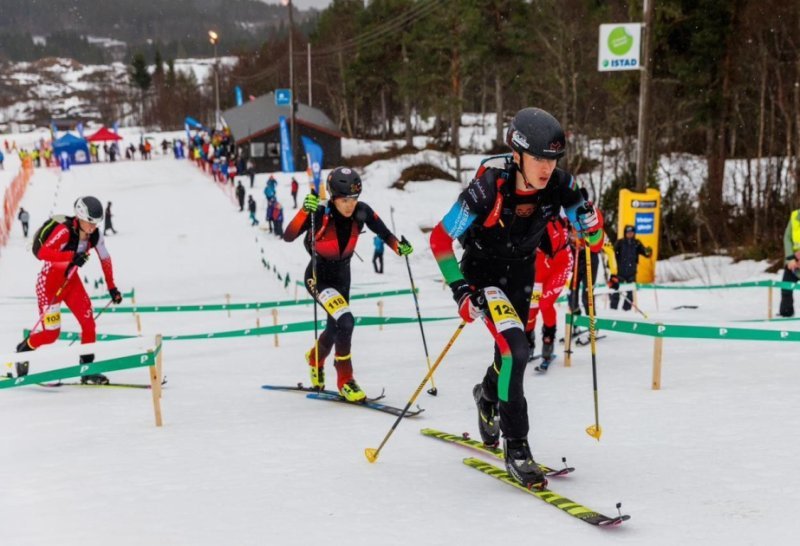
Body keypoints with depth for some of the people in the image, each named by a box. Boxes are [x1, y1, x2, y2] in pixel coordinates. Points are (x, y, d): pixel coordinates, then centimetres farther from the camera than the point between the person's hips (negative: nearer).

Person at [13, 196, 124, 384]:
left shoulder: (95, 236, -9)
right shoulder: (64, 231, -28)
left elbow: (105, 259, 7)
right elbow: (42, 252, -38)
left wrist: (112, 287, 11)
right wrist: (72, 256, -49)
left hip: (71, 279, 6)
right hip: (50, 280, -6)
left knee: (88, 323, -6)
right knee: (50, 331, -7)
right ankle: (23, 350, 22)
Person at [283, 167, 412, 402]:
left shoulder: (362, 212, -18)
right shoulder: (320, 214, -29)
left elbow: (383, 232, -5)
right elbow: (288, 237, -37)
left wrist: (399, 246, -23)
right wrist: (305, 210, -50)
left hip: (342, 276, 5)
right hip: (319, 277, -5)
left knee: (336, 327, 23)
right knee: (345, 321, -26)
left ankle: (315, 357, 57)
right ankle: (345, 380, -10)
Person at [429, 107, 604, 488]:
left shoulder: (559, 184, -21)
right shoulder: (489, 187, -32)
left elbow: (590, 236, -7)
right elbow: (440, 238, -22)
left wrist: (590, 223, -30)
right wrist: (460, 290, -27)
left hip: (521, 271, 5)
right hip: (483, 270, -5)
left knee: (512, 349, 19)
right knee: (515, 349, -22)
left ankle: (488, 394, 54)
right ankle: (515, 447, -11)